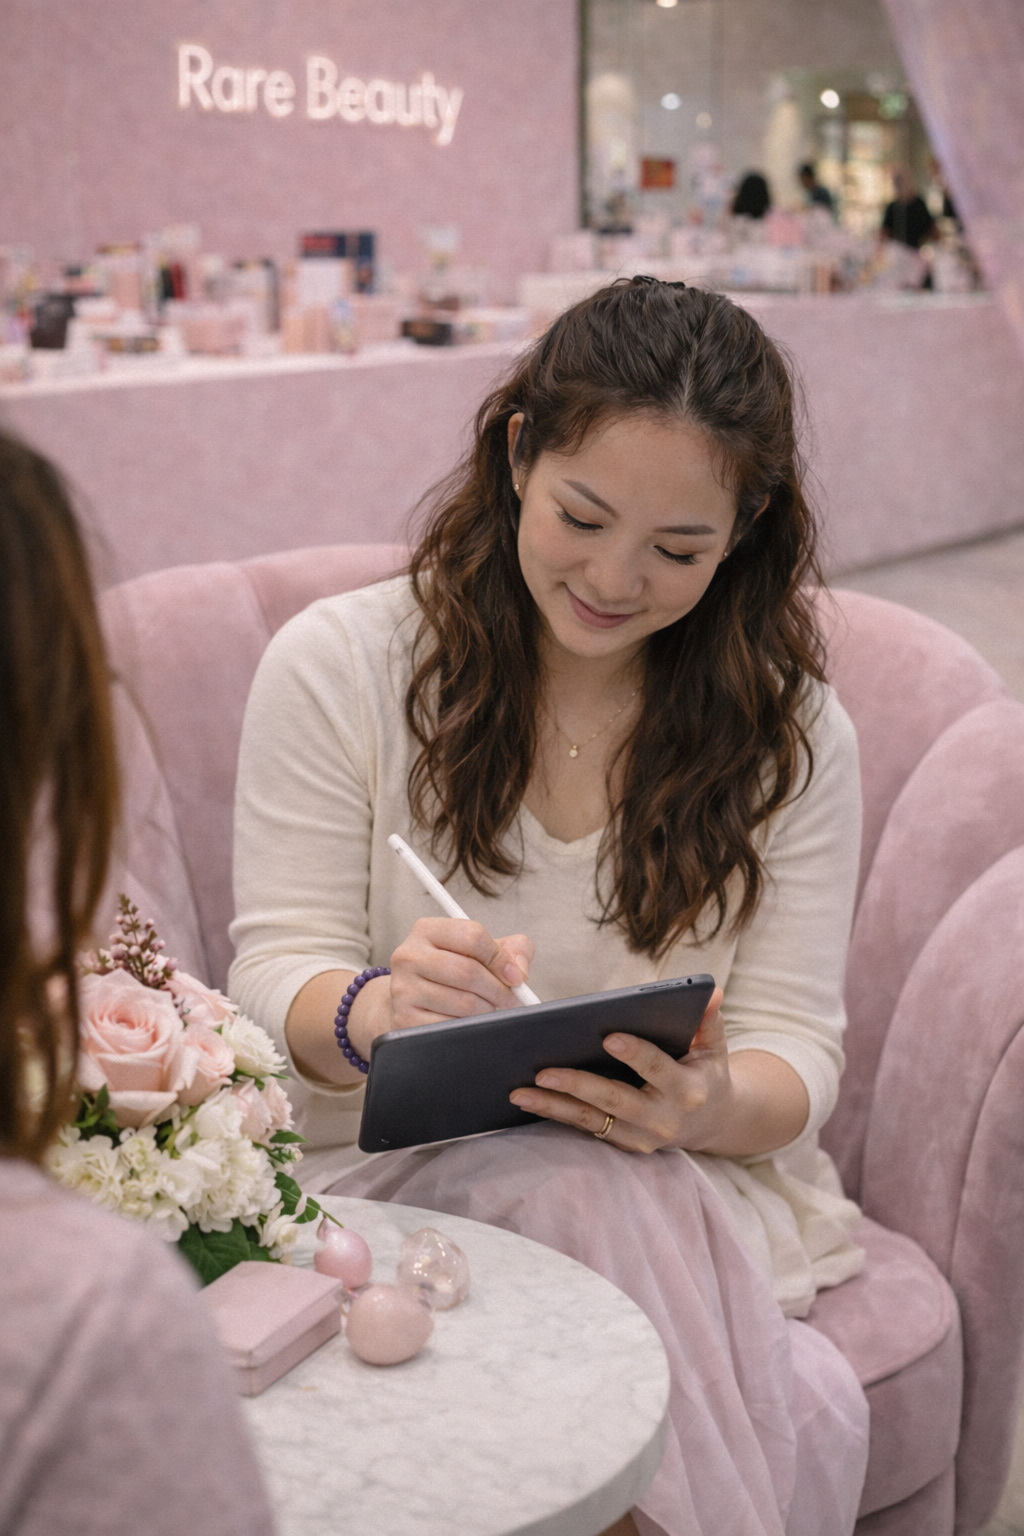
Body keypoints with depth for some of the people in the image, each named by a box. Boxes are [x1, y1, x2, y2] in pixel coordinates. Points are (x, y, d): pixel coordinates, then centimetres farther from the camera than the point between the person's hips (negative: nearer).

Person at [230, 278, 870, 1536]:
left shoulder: (790, 733, 3)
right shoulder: (336, 665, -3)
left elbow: (794, 1052, 0)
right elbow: (274, 981, -4)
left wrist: (711, 1106, -25)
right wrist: (373, 1010, -29)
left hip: (694, 1184, 2)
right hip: (399, 1177, -1)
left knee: (811, 1417, -30)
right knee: (594, 1189, -34)